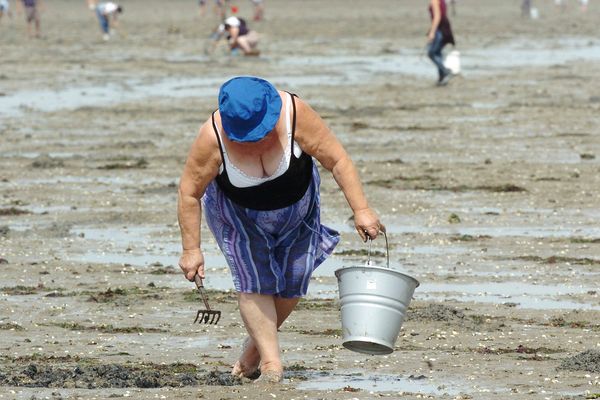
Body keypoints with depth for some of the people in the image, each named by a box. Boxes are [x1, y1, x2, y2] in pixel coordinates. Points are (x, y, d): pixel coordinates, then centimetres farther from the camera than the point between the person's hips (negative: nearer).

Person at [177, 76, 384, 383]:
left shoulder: (294, 114, -34)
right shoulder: (212, 138, -34)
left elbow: (337, 160, -25)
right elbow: (189, 193, -21)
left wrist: (361, 210, -27)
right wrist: (191, 249, -19)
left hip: (296, 205, 2)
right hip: (239, 212, -2)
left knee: (292, 281, 3)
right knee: (253, 281, -15)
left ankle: (256, 342, 26)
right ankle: (270, 360, -10)